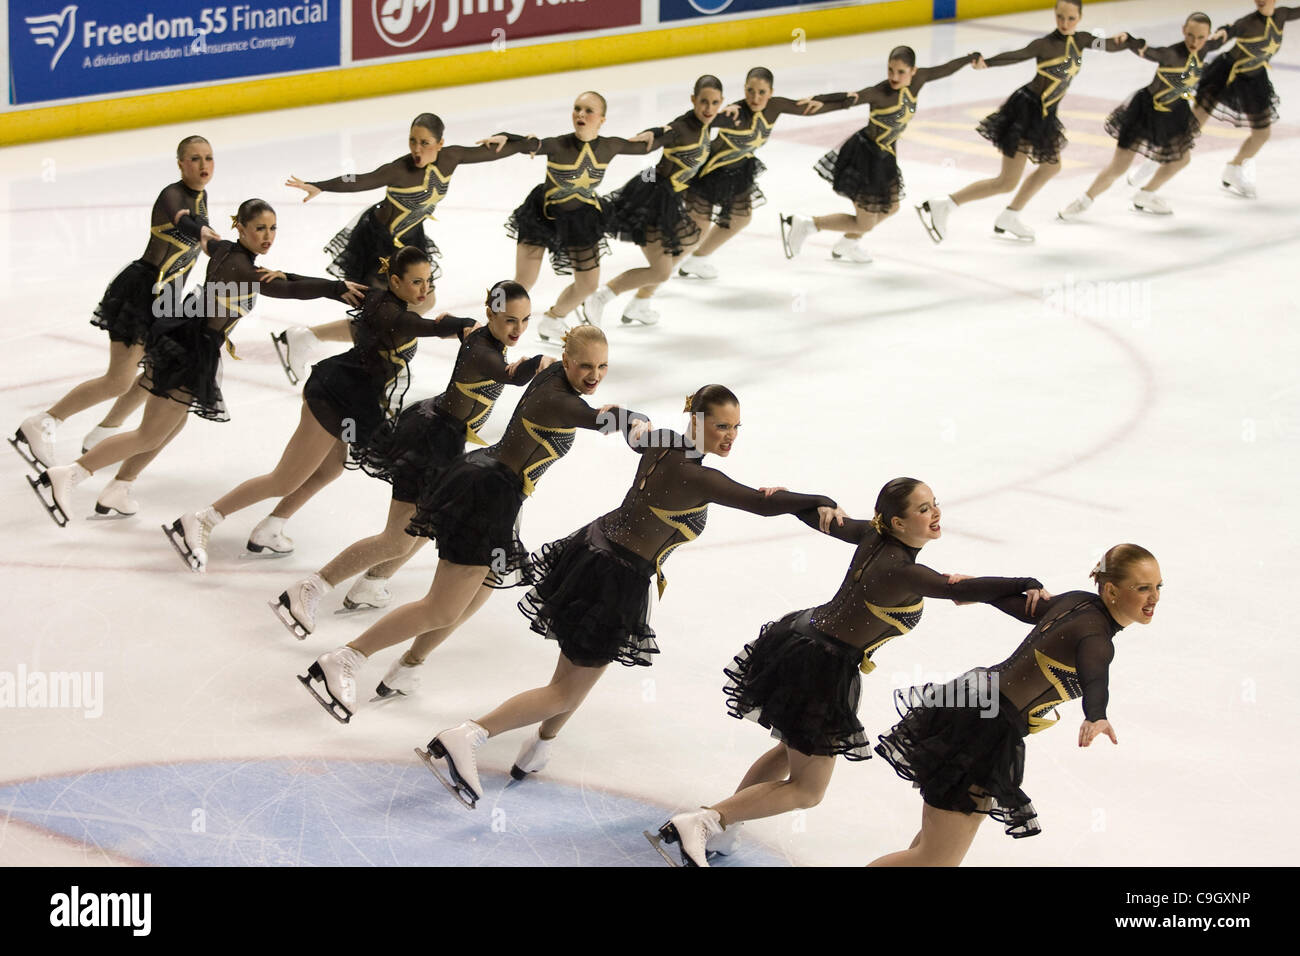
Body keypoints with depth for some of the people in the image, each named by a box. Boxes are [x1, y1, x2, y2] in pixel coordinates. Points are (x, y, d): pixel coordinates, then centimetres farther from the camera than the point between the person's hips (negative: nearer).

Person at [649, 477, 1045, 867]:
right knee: (807, 790, 4)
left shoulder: (874, 536, -2)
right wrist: (1026, 587, -41)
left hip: (798, 638, 9)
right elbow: (960, 589, -37)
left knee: (796, 750, 31)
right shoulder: (901, 571, -26)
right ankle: (699, 822, -5)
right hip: (822, 669, -9)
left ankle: (719, 827, 34)